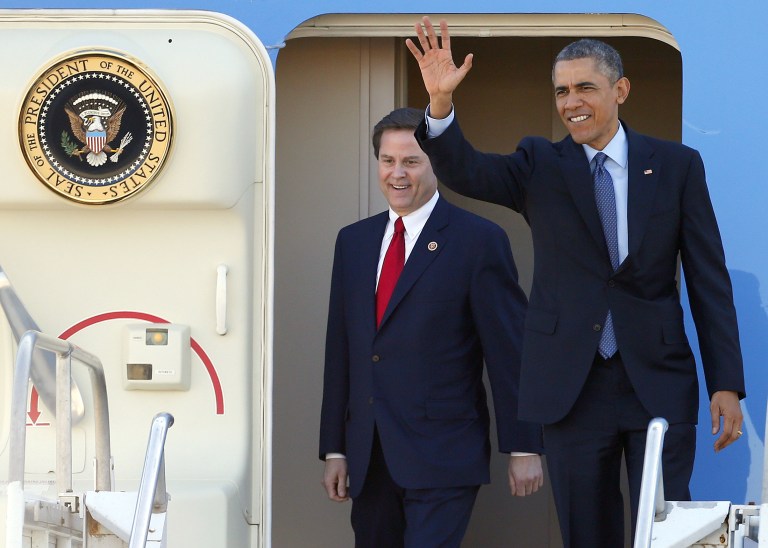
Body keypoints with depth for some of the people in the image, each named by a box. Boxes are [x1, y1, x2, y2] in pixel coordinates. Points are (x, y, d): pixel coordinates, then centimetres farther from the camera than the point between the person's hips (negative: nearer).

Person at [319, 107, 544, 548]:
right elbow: (340, 349, 15)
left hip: (443, 457, -6)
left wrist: (524, 447, -7)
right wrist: (335, 448, 12)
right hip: (368, 457, 6)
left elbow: (509, 349, -5)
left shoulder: (479, 240, -4)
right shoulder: (353, 241, 14)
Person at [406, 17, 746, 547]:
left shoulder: (677, 165, 3)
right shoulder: (539, 165, 5)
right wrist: (440, 102, -32)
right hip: (573, 385, 1)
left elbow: (709, 280, 2)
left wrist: (726, 384, -3)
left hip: (659, 384, -1)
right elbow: (463, 171, -13)